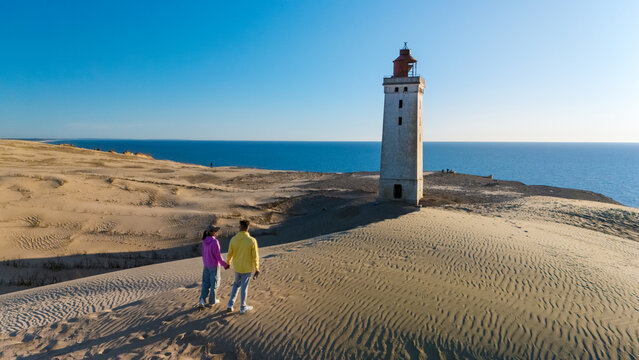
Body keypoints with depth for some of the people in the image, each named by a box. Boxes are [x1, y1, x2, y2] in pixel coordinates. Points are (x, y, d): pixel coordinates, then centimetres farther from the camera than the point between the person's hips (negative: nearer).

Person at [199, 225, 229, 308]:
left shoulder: (205, 240, 2)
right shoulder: (215, 241, -23)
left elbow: (203, 253, 10)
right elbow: (218, 255, -20)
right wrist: (225, 264, -9)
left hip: (206, 264, 6)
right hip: (214, 265, -6)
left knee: (206, 283, 13)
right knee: (214, 283, 11)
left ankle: (202, 301, 3)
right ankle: (212, 301, 22)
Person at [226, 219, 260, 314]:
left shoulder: (233, 239, -11)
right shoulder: (252, 241, -20)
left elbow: (229, 254, 0)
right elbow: (255, 257, -15)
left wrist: (228, 263, 19)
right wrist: (257, 269, -4)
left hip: (237, 267, 3)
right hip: (247, 268, -3)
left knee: (236, 284, 25)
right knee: (244, 287, 12)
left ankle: (230, 305, 23)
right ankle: (243, 307, 26)